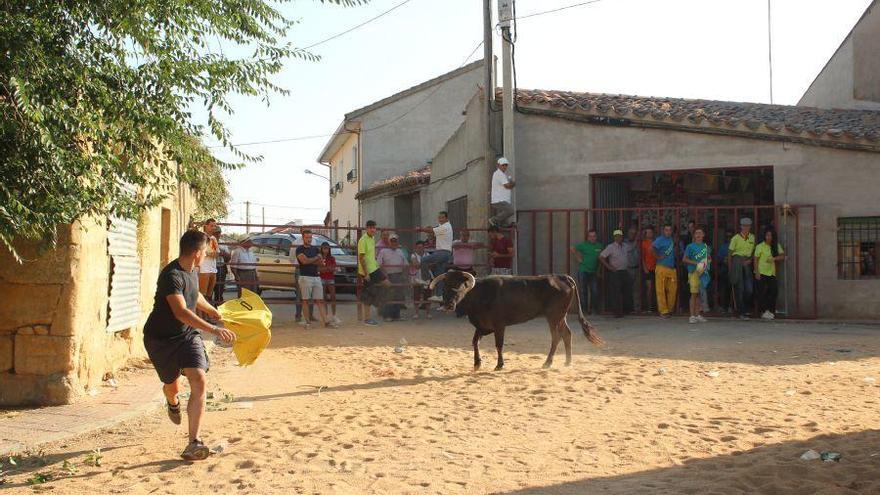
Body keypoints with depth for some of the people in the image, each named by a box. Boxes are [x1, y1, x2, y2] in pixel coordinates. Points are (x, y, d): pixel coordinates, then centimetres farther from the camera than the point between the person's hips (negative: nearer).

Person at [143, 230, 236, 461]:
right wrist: (213, 329, -45)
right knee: (172, 386, 13)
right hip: (161, 338, -5)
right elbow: (181, 312, -38)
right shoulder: (171, 276, -26)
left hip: (188, 334, 6)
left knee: (199, 382, -16)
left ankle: (194, 443, -17)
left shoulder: (192, 271, 2)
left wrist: (211, 310, 40)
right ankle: (173, 403, 55)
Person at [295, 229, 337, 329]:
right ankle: (308, 322, 2)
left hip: (316, 277, 4)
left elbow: (321, 262, 7)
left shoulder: (315, 249, 17)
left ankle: (325, 322, -2)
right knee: (305, 301, -3)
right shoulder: (300, 249, 3)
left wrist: (310, 261, -7)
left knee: (320, 300, 1)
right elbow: (304, 260, -13)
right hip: (305, 277, -4)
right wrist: (316, 258, 1)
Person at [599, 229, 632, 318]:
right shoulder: (610, 247, -8)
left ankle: (626, 310, 21)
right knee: (616, 292, -5)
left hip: (625, 272, 6)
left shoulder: (625, 246, 10)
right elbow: (601, 257, -12)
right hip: (615, 273, -6)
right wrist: (609, 267, -12)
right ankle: (617, 312, 0)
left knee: (627, 291, 8)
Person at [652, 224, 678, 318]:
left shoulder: (672, 240, 18)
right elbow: (652, 248, -23)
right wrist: (658, 257, -16)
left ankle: (670, 309, 17)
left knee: (672, 289, 6)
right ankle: (663, 311, -2)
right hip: (662, 267, -7)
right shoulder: (660, 239, -7)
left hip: (672, 268, 7)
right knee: (661, 290, -5)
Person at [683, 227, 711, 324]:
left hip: (703, 272, 5)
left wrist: (707, 261, 1)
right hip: (694, 271, -5)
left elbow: (708, 258, 24)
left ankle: (698, 315, 13)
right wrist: (696, 263, -12)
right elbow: (684, 259, -2)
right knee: (694, 293, -8)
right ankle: (692, 316, -6)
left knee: (699, 294, 8)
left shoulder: (705, 246, 13)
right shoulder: (690, 246, -2)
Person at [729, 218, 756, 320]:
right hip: (737, 262, -3)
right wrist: (730, 268, 0)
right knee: (739, 288, -3)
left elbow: (754, 251, 17)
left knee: (749, 289, -2)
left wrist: (750, 260, -2)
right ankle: (741, 312, 1)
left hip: (747, 263, 3)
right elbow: (730, 254, 2)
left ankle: (747, 309, 21)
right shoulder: (736, 238, -1)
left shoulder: (752, 237, 10)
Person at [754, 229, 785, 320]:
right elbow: (756, 260, -4)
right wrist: (757, 272, -11)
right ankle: (763, 311, 3)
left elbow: (783, 256, 1)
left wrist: (774, 258, -17)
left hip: (771, 273, 4)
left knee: (774, 291, -2)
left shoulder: (776, 246, 9)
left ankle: (770, 311, 9)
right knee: (762, 292, -4)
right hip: (761, 272, -4)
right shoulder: (760, 246, -4)